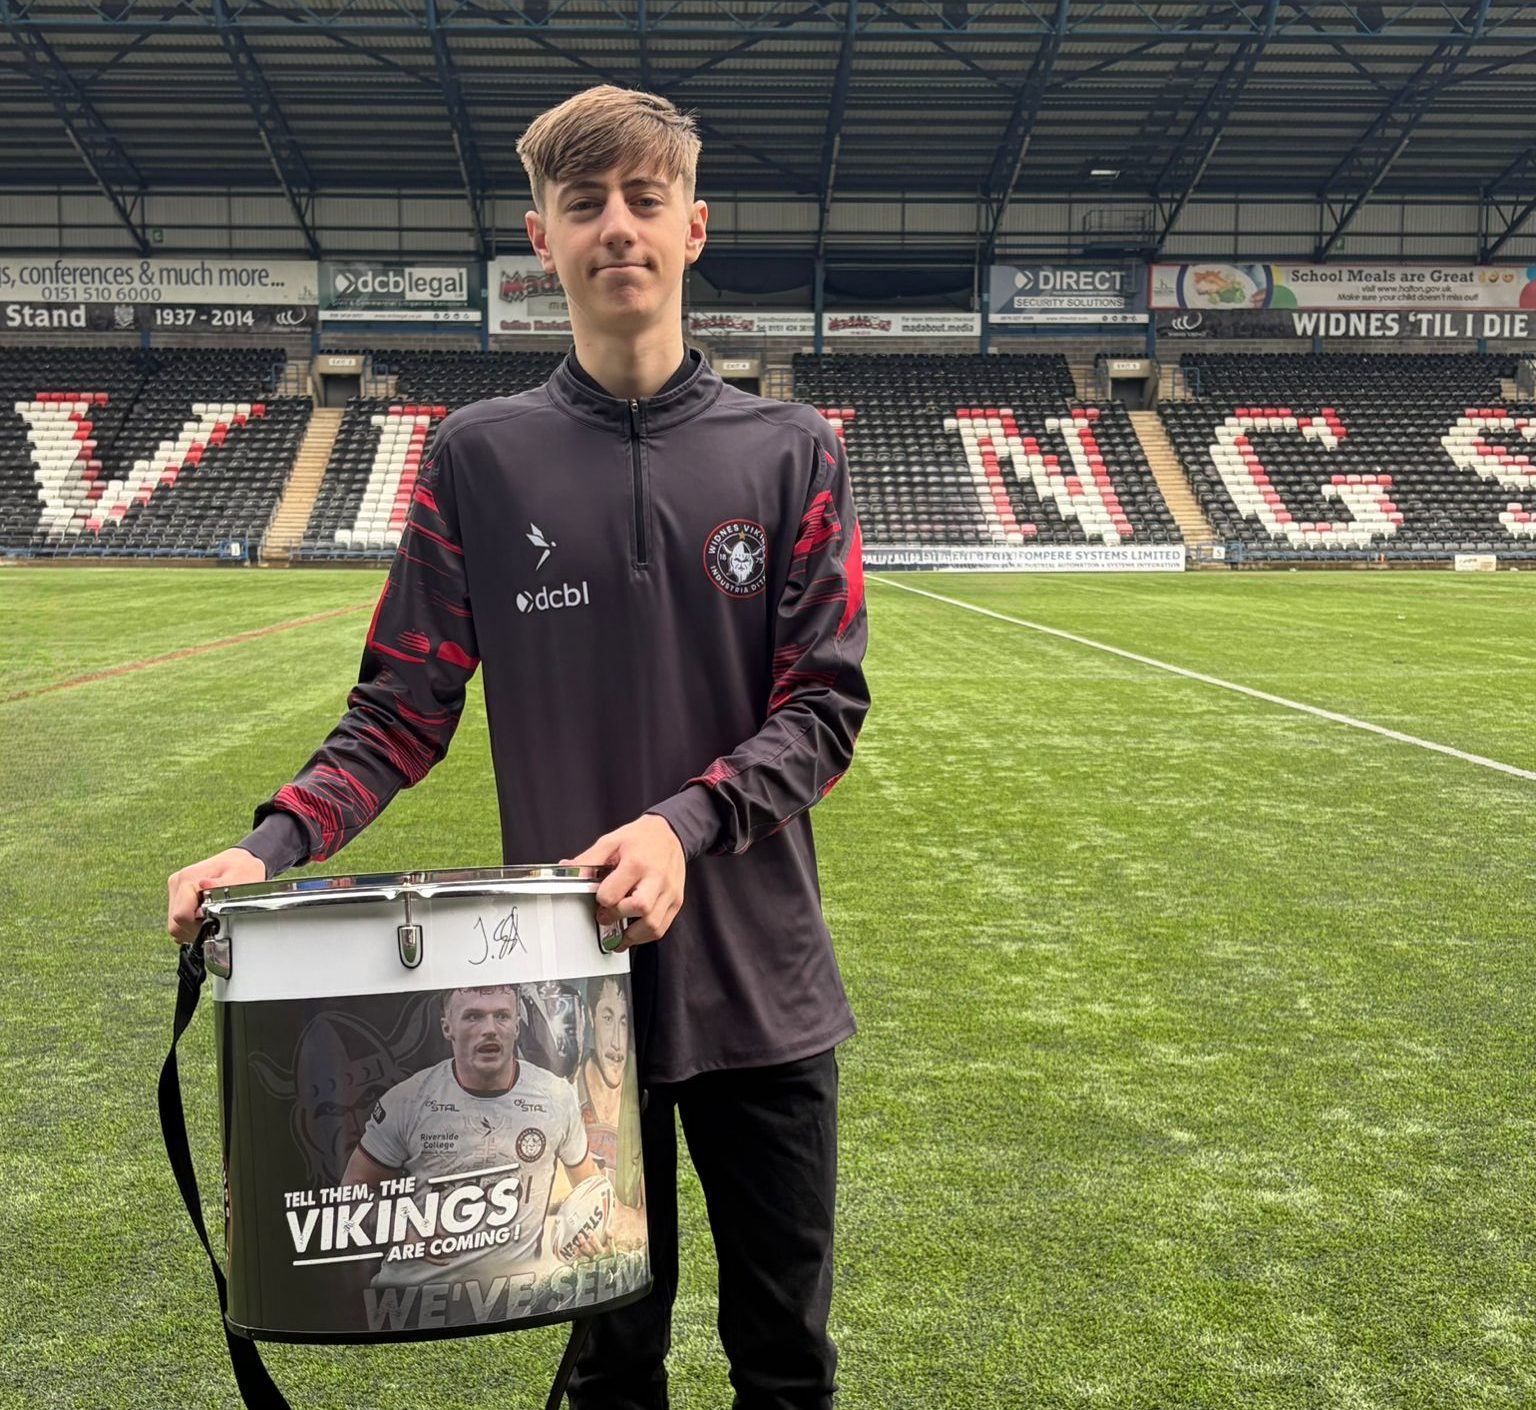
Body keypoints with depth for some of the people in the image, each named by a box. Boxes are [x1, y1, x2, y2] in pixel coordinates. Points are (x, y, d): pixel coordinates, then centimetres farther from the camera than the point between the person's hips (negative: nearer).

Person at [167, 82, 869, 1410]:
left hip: (759, 983, 0)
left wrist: (685, 824, -21)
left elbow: (827, 702, -5)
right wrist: (275, 843, -16)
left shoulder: (788, 452, 1)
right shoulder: (482, 457, 2)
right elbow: (403, 710, 1)